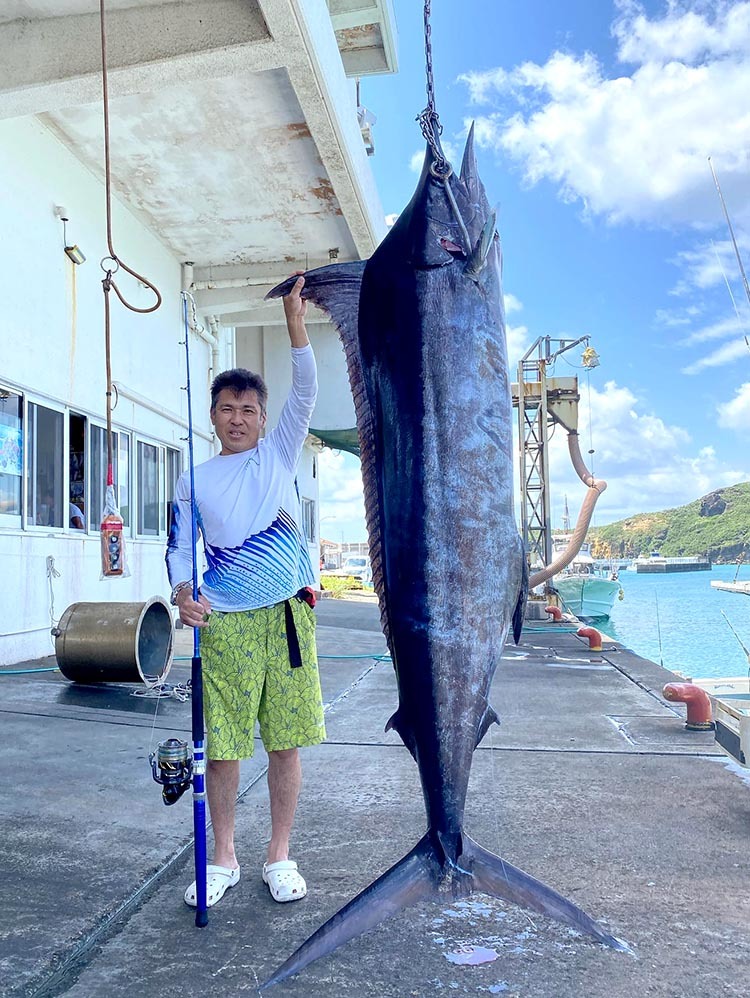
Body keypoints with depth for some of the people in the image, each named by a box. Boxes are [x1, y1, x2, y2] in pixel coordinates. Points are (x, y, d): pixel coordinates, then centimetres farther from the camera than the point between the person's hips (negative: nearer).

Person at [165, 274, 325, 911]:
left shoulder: (279, 455, 10)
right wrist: (184, 594, -14)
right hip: (223, 624, 0)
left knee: (286, 743, 6)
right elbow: (179, 548, 6)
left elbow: (305, 393, 0)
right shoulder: (194, 481, 10)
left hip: (287, 617, 0)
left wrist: (296, 323, -7)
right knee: (222, 747, 4)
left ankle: (279, 856, 21)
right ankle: (223, 859, 22)